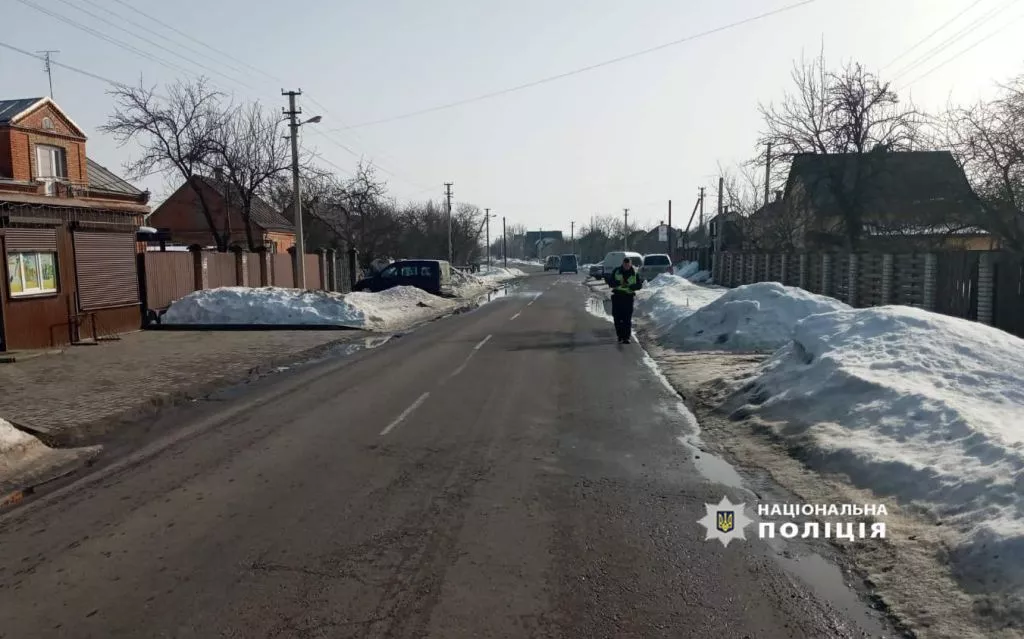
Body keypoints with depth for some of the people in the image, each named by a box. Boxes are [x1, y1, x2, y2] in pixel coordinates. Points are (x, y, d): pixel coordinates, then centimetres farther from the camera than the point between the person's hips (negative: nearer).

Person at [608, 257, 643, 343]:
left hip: (628, 297, -1)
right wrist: (619, 283, -17)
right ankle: (620, 336, 12)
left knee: (627, 318, -6)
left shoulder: (635, 273, 3)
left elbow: (639, 285, 2)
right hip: (617, 296, 1)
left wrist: (629, 286, -16)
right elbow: (610, 282, 2)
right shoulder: (616, 271, 4)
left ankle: (626, 337, -3)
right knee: (617, 317, 1)